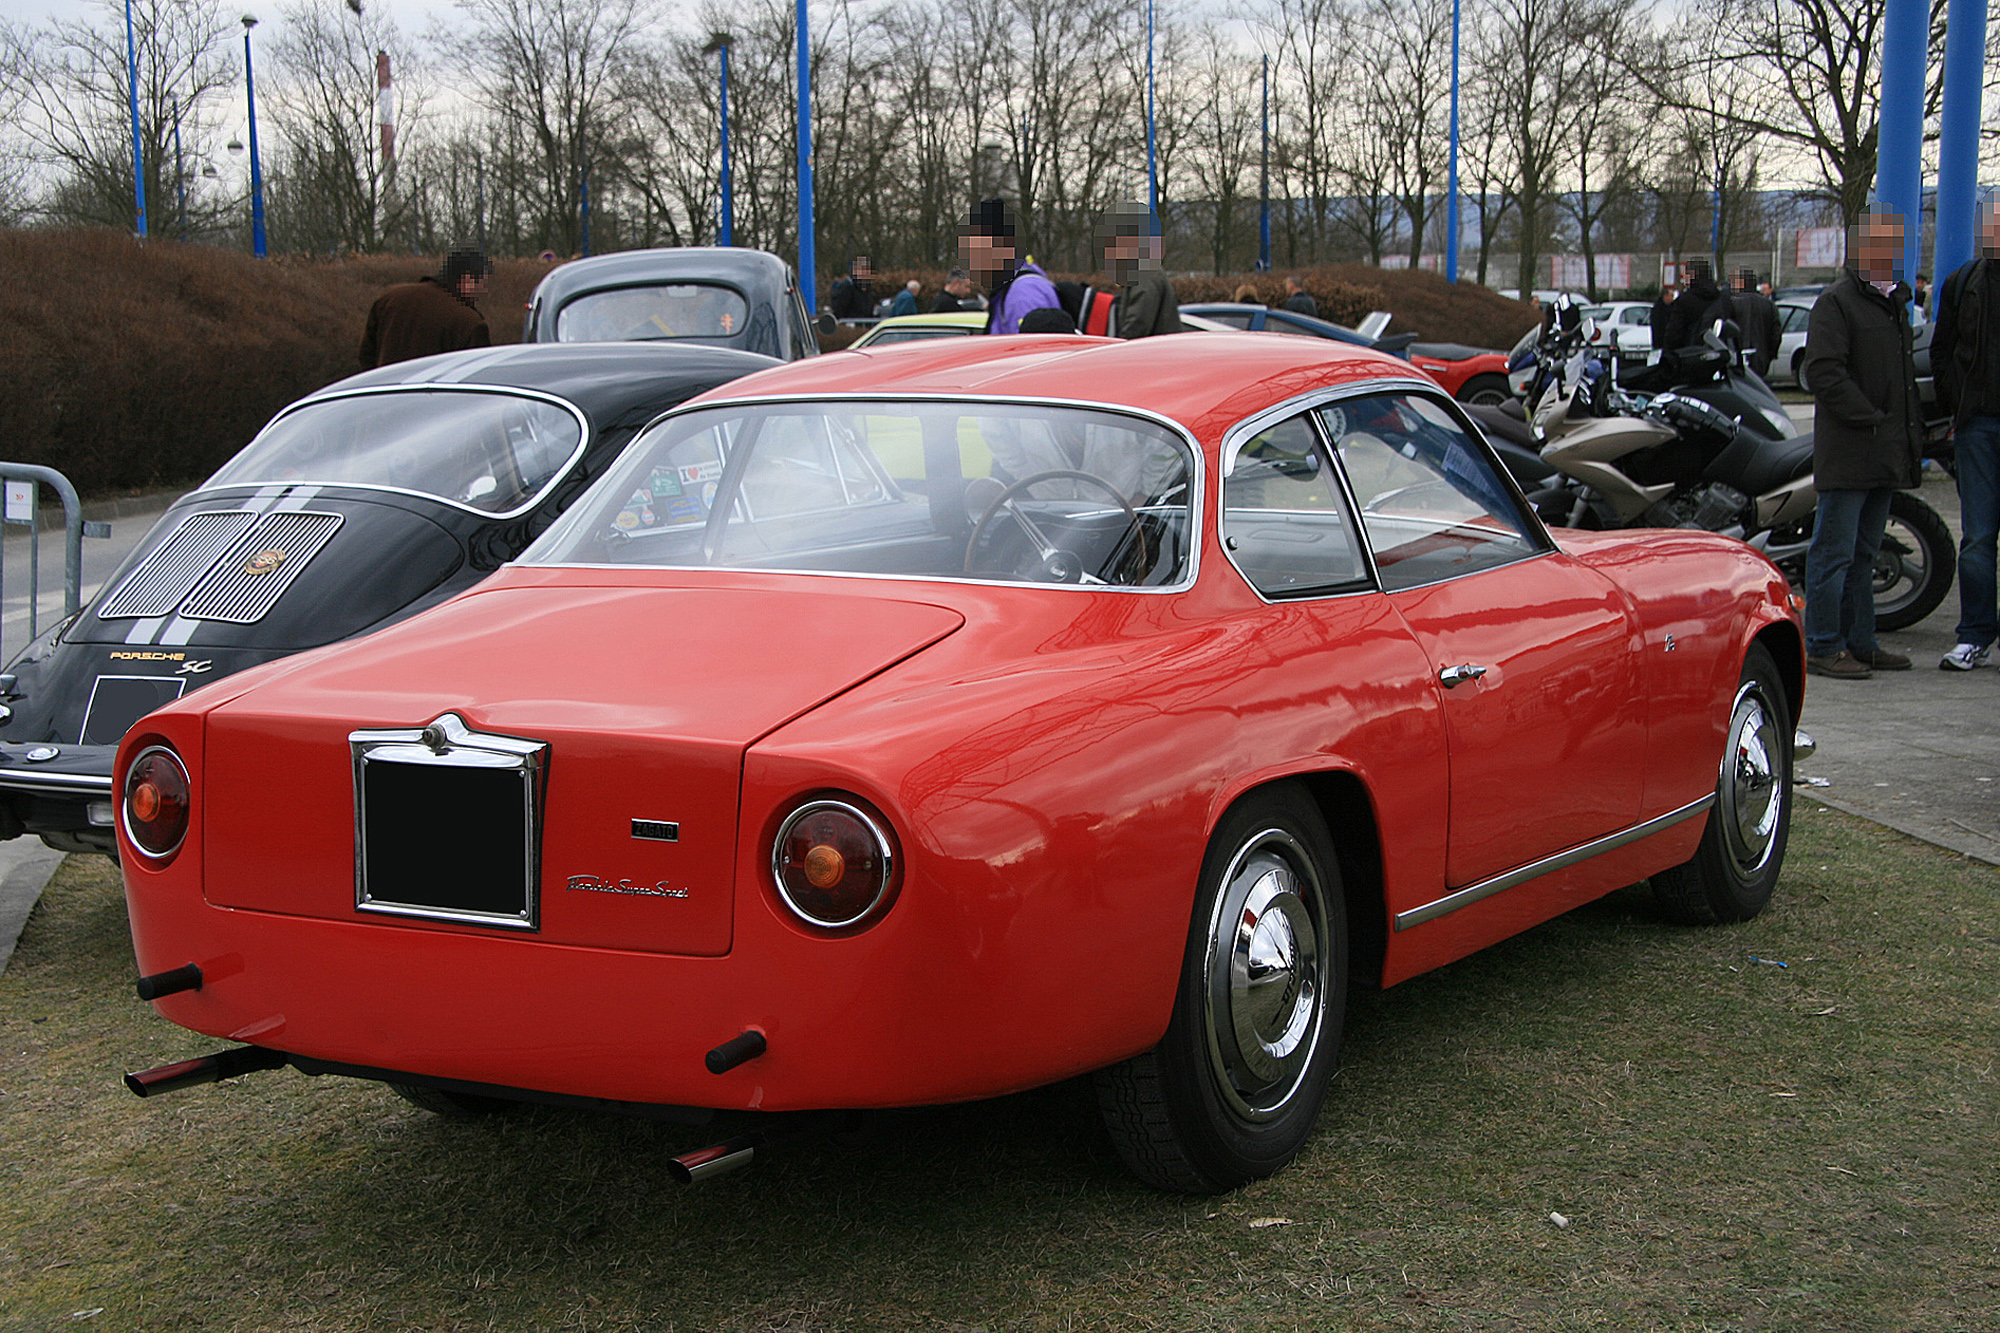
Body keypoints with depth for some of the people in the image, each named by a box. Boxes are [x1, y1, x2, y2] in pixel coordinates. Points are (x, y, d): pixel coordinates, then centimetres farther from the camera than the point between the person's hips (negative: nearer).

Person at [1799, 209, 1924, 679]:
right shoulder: (1836, 302, -9)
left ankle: (1860, 644, 21)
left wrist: (1912, 427, 14)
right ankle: (1823, 648, 0)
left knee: (1863, 553, 14)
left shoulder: (1895, 303, 19)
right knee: (1835, 553, -5)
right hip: (1848, 454, -9)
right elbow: (1824, 374, -18)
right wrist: (1873, 420, -19)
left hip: (1885, 458, 9)